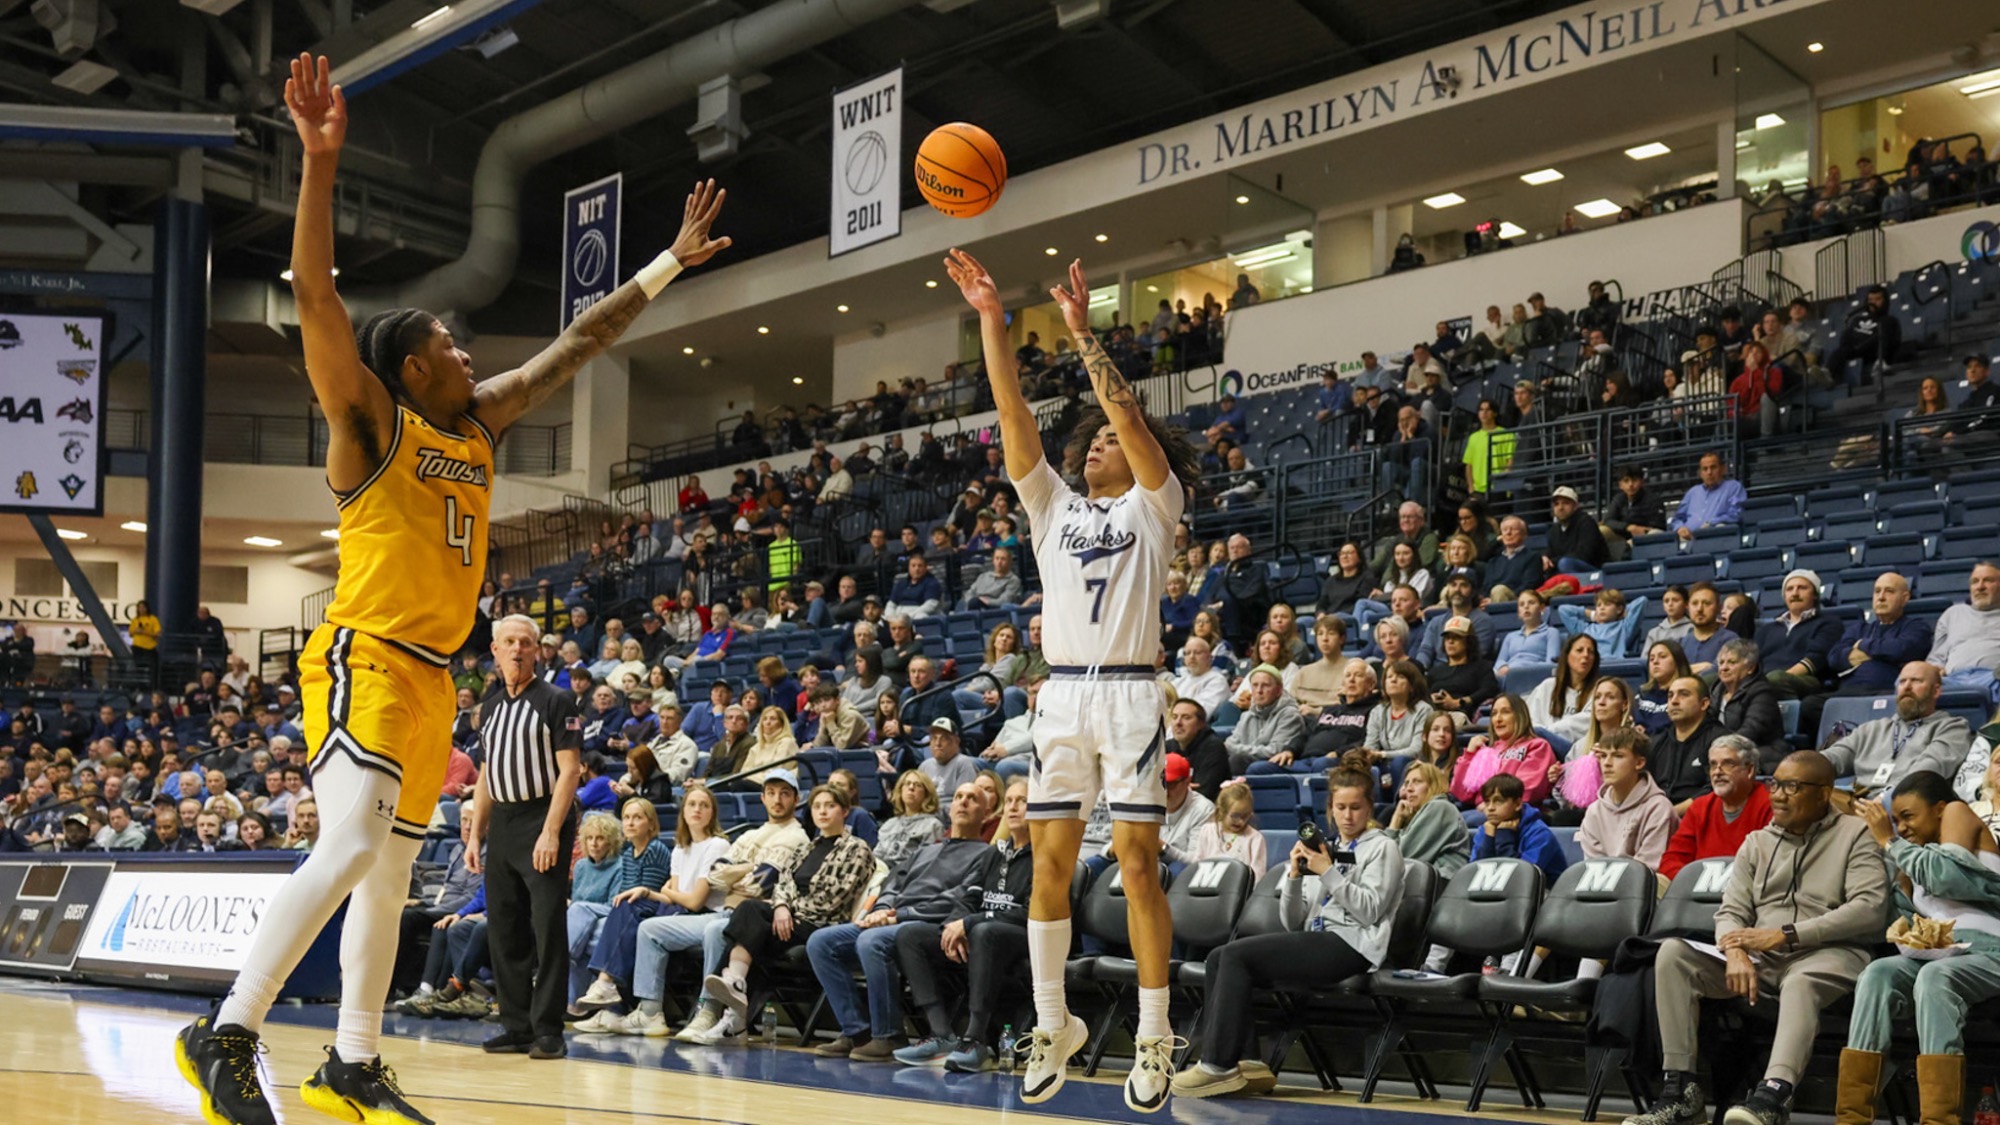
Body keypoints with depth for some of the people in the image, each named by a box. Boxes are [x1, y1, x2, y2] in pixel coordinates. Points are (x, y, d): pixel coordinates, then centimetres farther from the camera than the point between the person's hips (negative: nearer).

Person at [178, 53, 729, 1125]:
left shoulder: (480, 424, 15)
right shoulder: (371, 421, -5)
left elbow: (577, 342, 21)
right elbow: (314, 294, -19)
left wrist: (673, 261, 24)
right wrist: (320, 158, -29)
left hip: (430, 675, 8)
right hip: (364, 660, -8)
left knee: (391, 872, 10)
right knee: (352, 845, -23)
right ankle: (225, 1036, -18)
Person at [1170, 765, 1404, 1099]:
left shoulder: (1382, 848, 7)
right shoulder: (1325, 850, 24)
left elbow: (1369, 910, -9)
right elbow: (1293, 922, 17)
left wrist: (1328, 872, -13)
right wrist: (1295, 875, 1)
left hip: (1350, 946, -7)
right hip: (1316, 944, 7)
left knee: (1235, 956, -21)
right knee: (1220, 957, -12)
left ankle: (1220, 1066, -21)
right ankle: (1244, 1060, -18)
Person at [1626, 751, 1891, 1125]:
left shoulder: (1855, 835, 5)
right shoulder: (1757, 842, 19)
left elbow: (1871, 909, -10)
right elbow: (1731, 911, 10)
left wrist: (1783, 935, -14)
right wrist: (1736, 952, -16)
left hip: (1826, 954, -5)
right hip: (1760, 958, 5)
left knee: (1799, 983, -40)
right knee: (1673, 953, -17)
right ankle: (1680, 1090, -22)